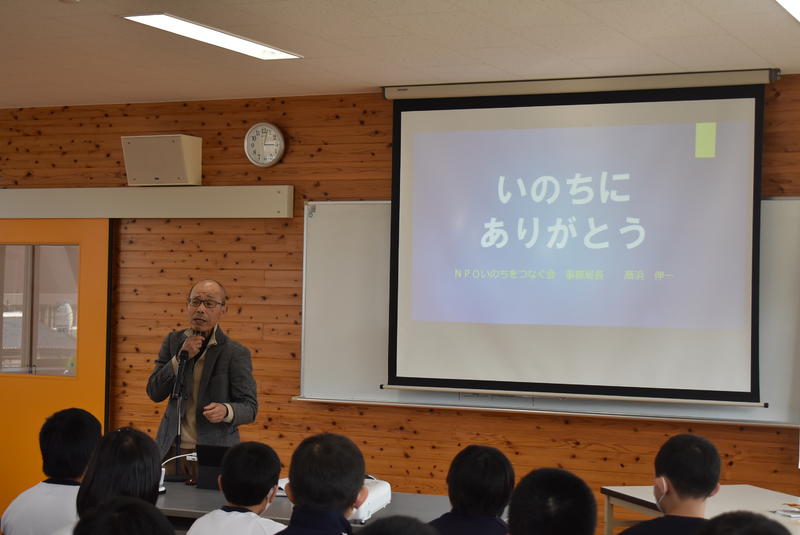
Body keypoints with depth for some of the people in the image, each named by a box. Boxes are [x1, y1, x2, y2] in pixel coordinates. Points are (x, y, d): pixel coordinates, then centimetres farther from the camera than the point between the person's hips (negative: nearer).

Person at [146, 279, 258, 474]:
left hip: (215, 454, -3)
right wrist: (181, 357, -12)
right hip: (173, 450, 3)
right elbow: (154, 393, 1)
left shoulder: (236, 353, -7)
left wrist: (226, 411, -28)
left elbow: (249, 407, -6)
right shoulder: (173, 341, 5)